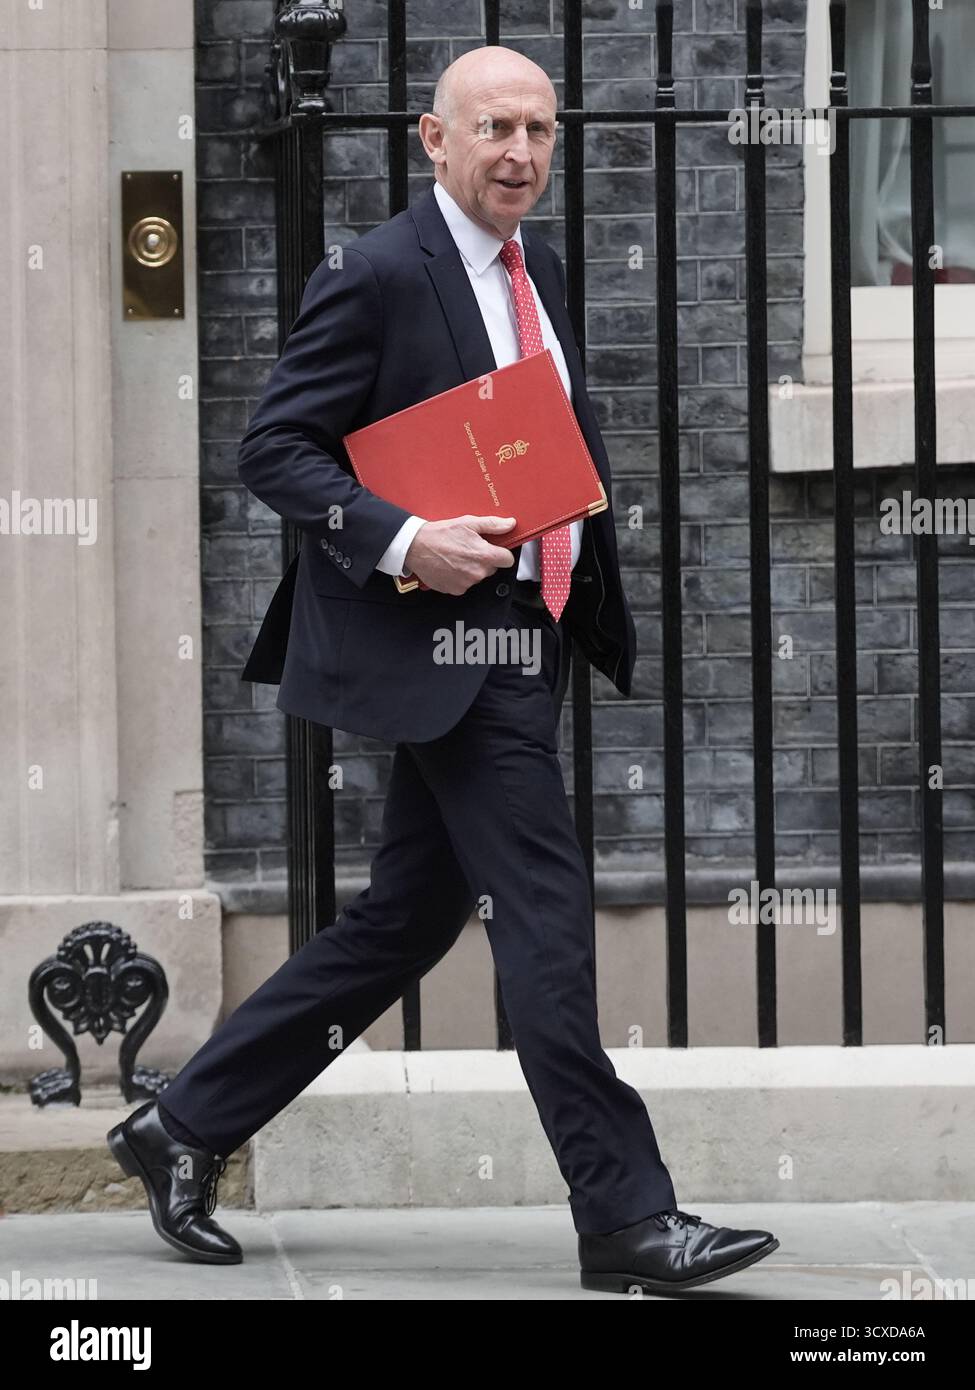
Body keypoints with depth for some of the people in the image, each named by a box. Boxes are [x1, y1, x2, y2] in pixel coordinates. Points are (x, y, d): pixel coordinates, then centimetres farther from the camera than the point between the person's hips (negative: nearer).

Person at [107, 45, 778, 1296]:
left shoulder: (538, 270, 15)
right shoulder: (376, 279, -11)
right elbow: (273, 450, -12)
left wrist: (584, 514, 6)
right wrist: (404, 543, -23)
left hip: (524, 636, 9)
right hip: (446, 642, -9)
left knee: (407, 917, 12)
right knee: (546, 918, -9)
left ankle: (186, 1128, 22)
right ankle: (626, 1219, -5)